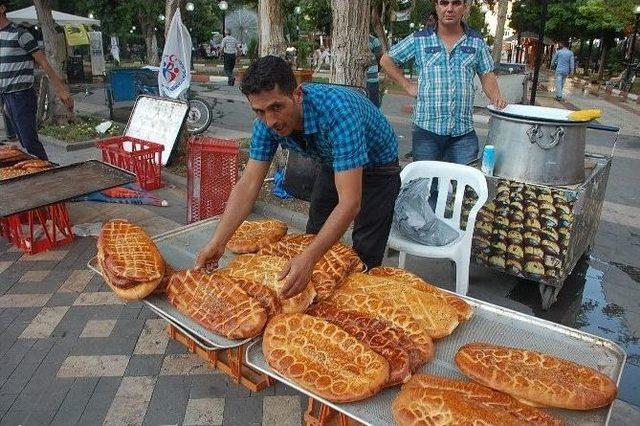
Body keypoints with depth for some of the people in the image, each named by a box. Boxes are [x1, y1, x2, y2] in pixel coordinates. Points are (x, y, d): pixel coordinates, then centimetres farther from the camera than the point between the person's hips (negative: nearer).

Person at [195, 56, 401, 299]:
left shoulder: (338, 112, -42)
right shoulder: (267, 121, -22)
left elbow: (350, 202, -45)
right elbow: (248, 185, -19)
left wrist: (308, 259, -53)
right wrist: (217, 243, -28)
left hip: (376, 167, -5)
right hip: (333, 165, 6)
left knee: (363, 258, -5)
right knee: (313, 238, 14)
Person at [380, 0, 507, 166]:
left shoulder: (477, 42, 10)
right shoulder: (419, 40, 4)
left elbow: (487, 75, 14)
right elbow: (386, 60, 10)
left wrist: (496, 98, -5)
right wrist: (407, 85, 2)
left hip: (464, 131, 2)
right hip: (426, 127, -1)